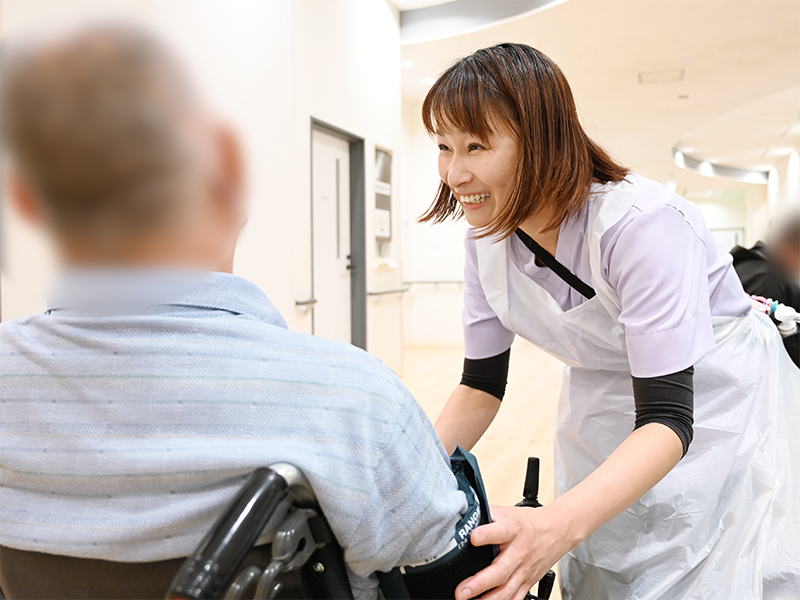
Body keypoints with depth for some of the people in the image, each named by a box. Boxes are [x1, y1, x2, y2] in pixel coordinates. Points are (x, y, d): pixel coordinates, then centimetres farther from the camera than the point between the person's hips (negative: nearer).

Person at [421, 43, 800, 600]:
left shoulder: (642, 223, -32)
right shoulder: (487, 236, -13)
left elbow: (668, 418, -36)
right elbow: (481, 385, -6)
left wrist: (560, 523, -52)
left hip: (717, 412, -5)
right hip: (604, 420, 5)